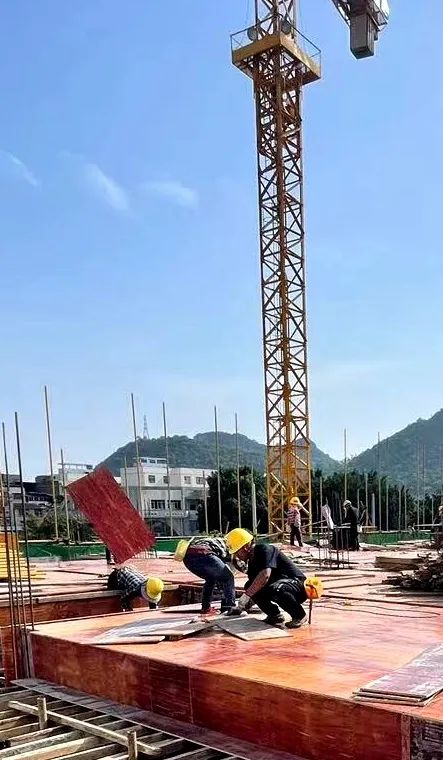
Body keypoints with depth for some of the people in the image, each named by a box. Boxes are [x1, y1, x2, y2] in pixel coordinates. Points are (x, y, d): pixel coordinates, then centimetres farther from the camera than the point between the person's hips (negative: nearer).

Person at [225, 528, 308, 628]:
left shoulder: (265, 550, -17)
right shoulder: (251, 563, 9)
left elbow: (265, 575, -33)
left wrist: (247, 595, -29)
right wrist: (241, 607, 5)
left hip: (297, 585, -8)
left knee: (275, 589, -37)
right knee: (250, 587, -8)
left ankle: (299, 616, -13)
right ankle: (275, 615, 6)